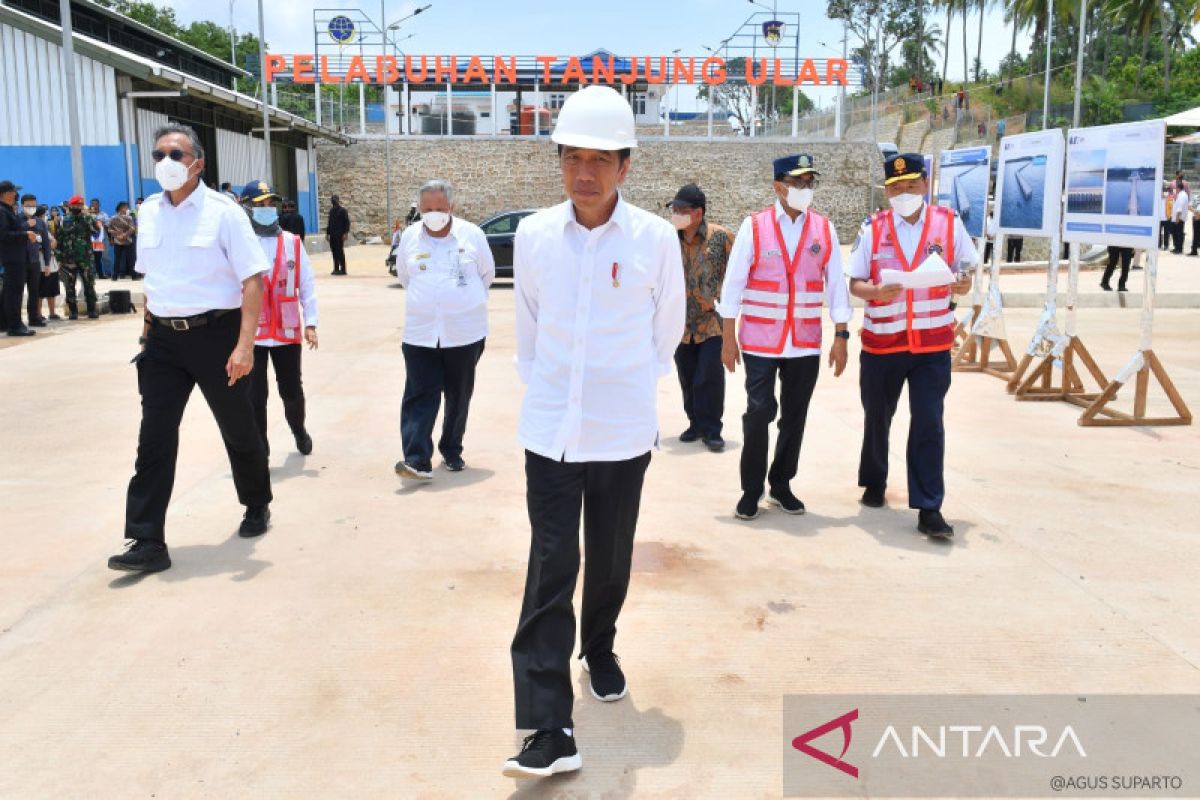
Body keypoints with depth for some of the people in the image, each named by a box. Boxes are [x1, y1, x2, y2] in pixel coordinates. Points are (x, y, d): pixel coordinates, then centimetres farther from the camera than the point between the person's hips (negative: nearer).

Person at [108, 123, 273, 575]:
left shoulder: (223, 213, -9)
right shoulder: (148, 213, 7)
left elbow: (252, 280, -14)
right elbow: (151, 278, 18)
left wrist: (245, 345, -22)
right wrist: (148, 329, 17)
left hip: (215, 333, -4)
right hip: (163, 337, 4)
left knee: (237, 430, 12)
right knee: (154, 438, 0)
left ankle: (257, 506, 36)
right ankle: (148, 543, 4)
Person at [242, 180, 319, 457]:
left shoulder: (292, 243, 2)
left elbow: (307, 285, 3)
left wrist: (310, 323, -2)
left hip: (287, 331, 2)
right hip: (250, 333, -2)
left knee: (292, 390, 14)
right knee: (255, 395, 2)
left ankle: (299, 430, 42)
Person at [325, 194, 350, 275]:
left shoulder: (343, 211, -3)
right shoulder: (331, 211, 15)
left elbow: (347, 222, -7)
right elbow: (329, 223, 20)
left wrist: (345, 233, -16)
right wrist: (327, 233, 15)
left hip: (340, 235, -6)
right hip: (332, 235, 6)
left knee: (340, 251, -6)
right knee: (334, 252, 5)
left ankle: (342, 269, -3)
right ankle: (336, 268, 10)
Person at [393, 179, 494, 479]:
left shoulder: (471, 234, -3)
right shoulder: (409, 237, 2)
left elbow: (487, 274, 10)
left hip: (465, 331, 0)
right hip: (420, 333, 1)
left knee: (459, 396, 10)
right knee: (420, 396, -7)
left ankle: (452, 451, 25)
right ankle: (417, 459, -11)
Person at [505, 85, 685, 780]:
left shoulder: (656, 238, -8)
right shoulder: (533, 235, -4)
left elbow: (668, 326, 7)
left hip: (624, 429, 0)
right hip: (551, 427, 0)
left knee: (611, 559, 15)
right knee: (551, 568, -3)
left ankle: (600, 650, 43)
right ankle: (550, 728, 0)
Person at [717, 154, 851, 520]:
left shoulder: (824, 229, 4)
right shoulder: (754, 226, -4)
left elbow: (836, 284, 5)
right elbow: (733, 282, -4)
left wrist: (841, 336, 1)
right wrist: (729, 337, -6)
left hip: (806, 344, 3)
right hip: (760, 342, -3)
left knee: (795, 417, 10)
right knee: (759, 414, -3)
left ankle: (780, 484, 26)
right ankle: (751, 490, 12)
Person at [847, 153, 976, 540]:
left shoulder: (949, 222, 1)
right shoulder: (872, 228, 0)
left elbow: (966, 271, 7)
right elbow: (855, 283, 0)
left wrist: (964, 284, -17)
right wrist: (876, 291, -22)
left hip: (932, 344, -1)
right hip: (881, 343, 1)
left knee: (928, 424, -4)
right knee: (877, 418, 14)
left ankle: (929, 510, 2)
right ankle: (874, 482, 38)